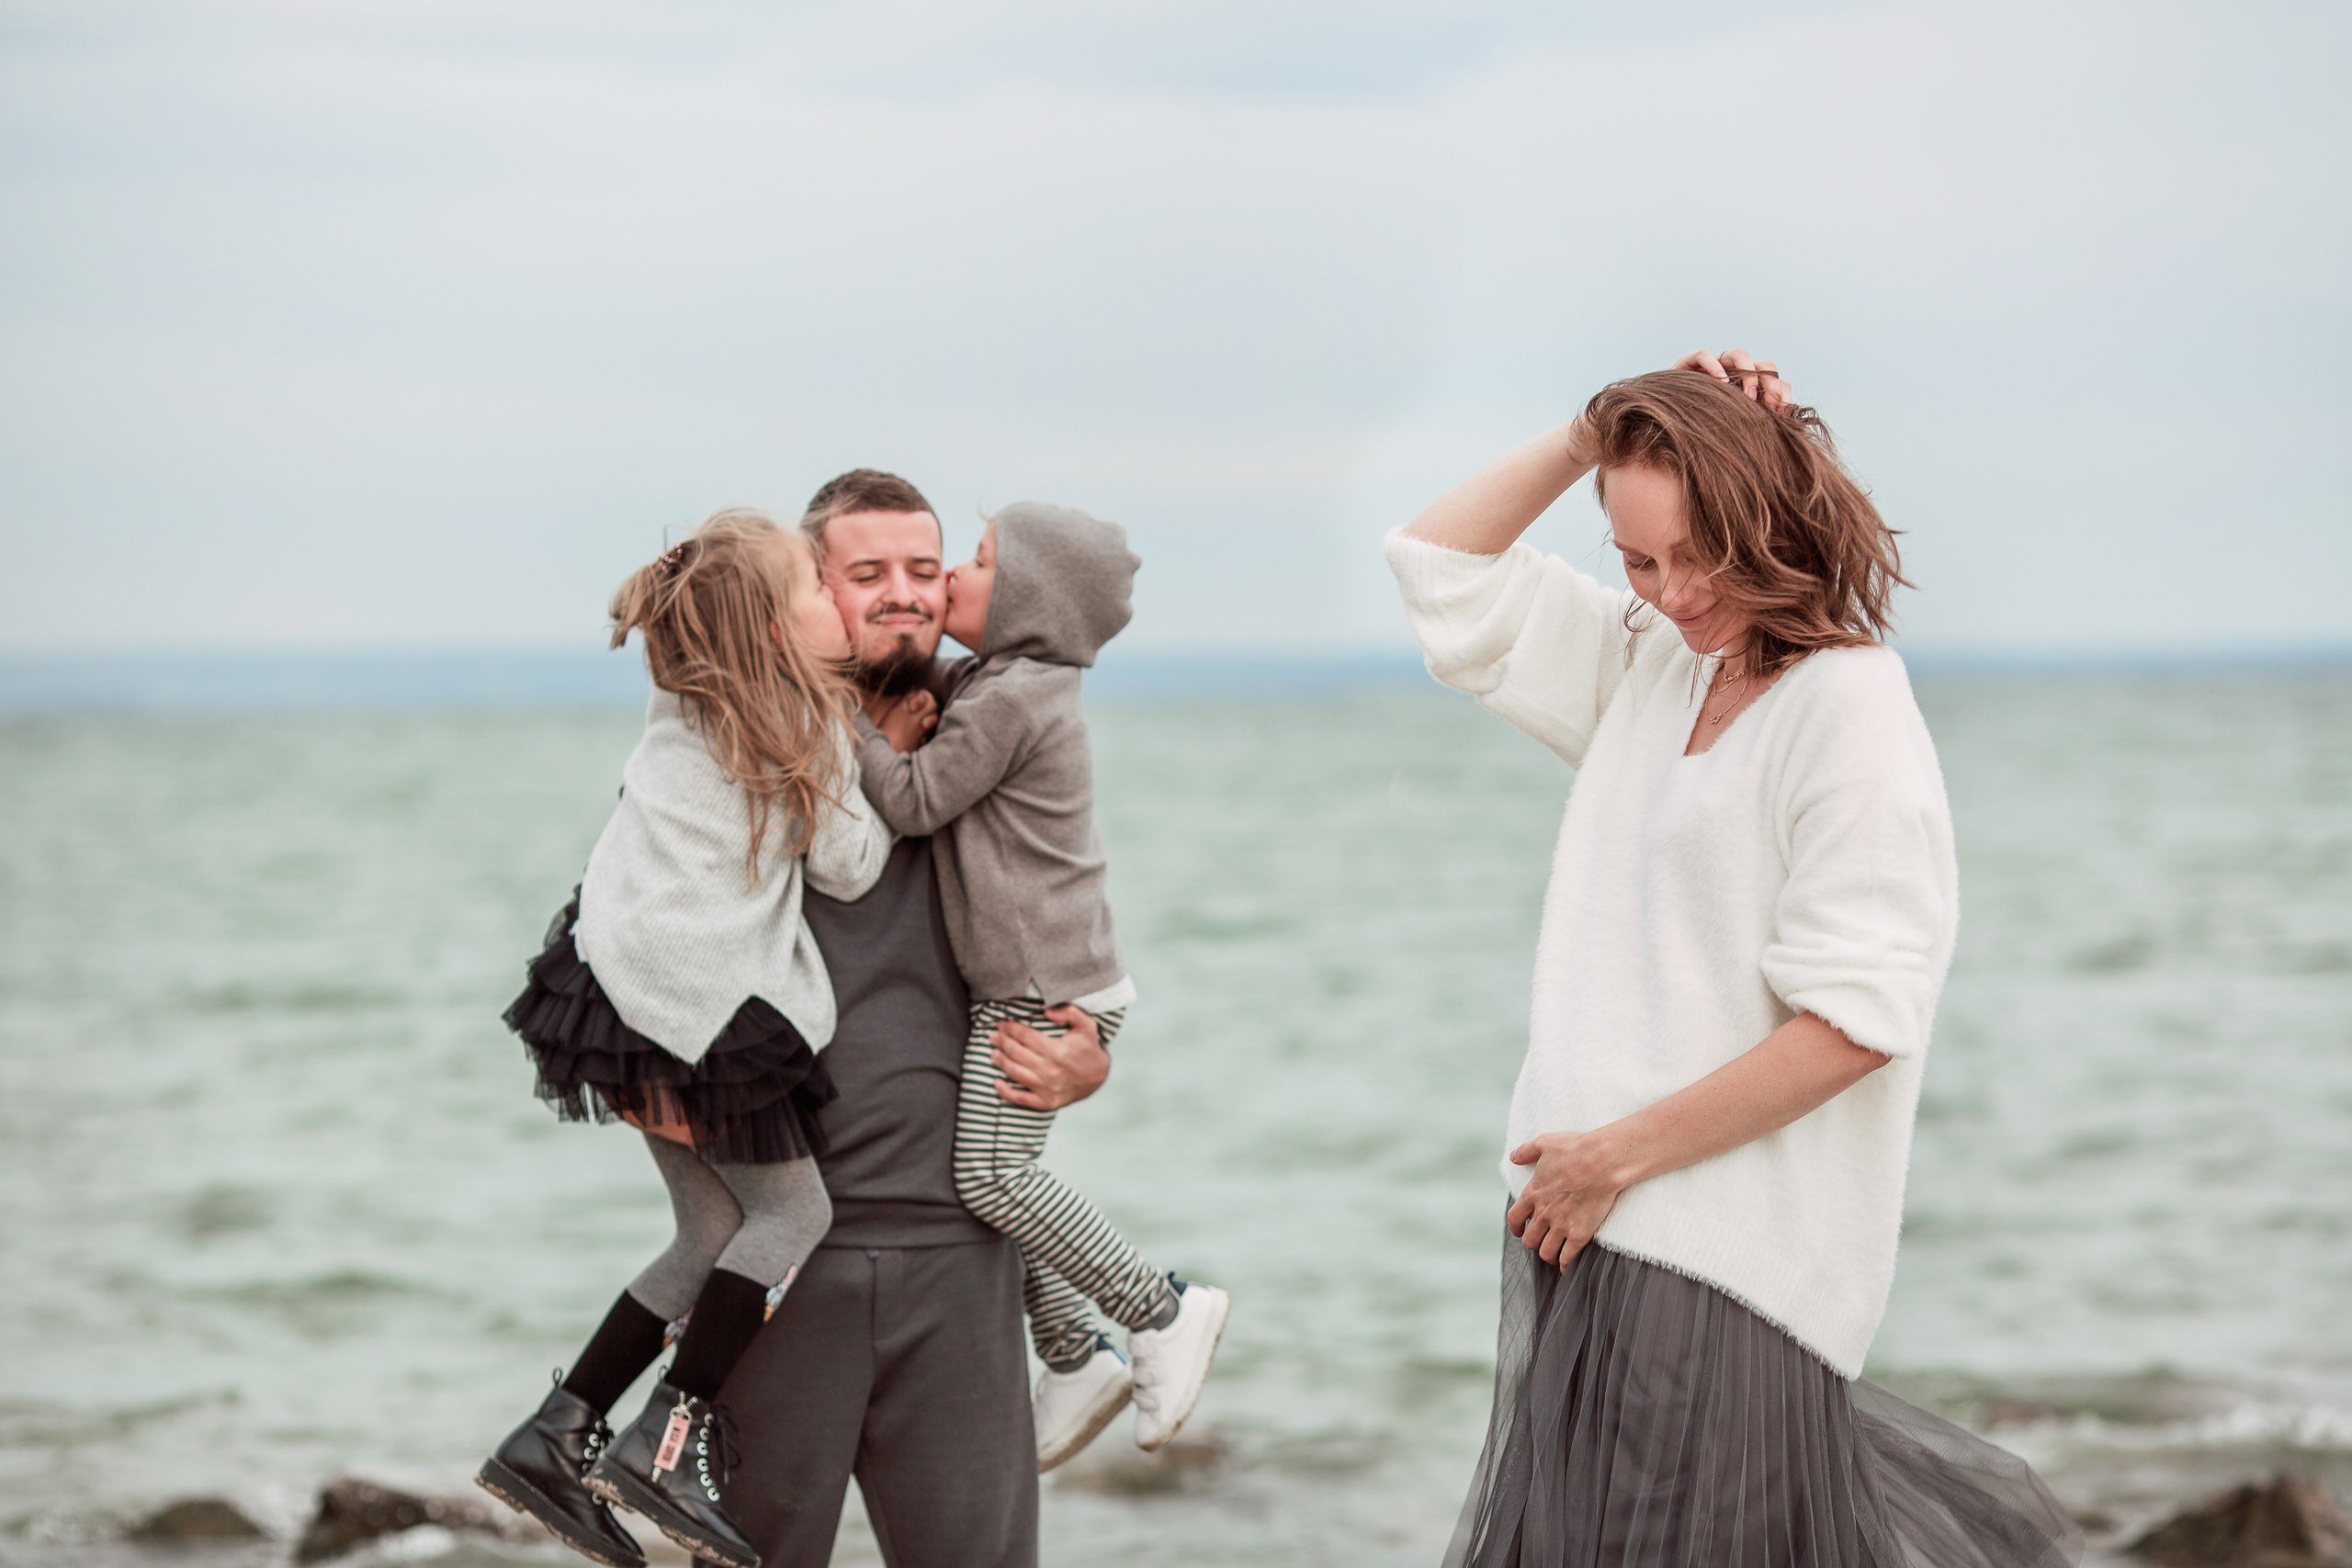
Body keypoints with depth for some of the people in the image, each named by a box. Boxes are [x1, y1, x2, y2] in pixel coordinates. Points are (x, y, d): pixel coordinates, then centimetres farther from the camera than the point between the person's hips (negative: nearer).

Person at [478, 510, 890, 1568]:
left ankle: (556, 1436, 12)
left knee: (714, 1230, 15)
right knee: (792, 1213, 6)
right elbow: (848, 869, 0)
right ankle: (670, 1439, -1)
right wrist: (871, 776, 13)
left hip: (629, 993, 8)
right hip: (712, 1011, -8)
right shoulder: (807, 735, -7)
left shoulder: (682, 712, 12)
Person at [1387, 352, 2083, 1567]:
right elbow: (1442, 566, 21)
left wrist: (1622, 1154, -15)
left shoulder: (1852, 708, -12)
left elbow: (1853, 1020, -19)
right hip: (1585, 1221, 8)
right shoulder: (1649, 666, 13)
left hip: (1723, 1257, -8)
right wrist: (1598, 435, 7)